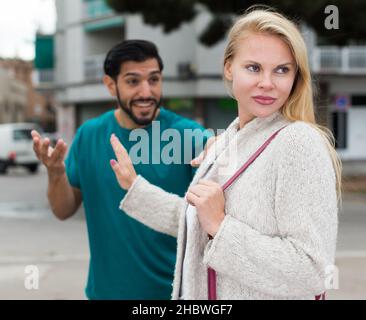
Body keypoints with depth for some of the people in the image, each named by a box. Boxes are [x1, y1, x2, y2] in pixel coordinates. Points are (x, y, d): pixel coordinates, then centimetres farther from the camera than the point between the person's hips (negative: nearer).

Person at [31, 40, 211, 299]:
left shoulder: (189, 134, -14)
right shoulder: (90, 134, -4)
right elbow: (65, 211, 2)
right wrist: (56, 174, -18)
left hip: (175, 288, -3)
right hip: (107, 288, 3)